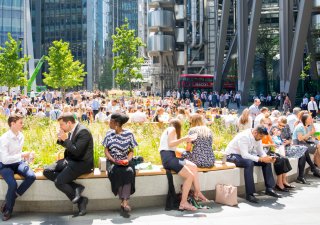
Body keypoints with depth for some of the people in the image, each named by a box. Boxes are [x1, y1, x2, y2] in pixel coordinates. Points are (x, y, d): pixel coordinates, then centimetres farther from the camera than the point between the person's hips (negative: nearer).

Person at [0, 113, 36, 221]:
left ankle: (9, 200, -2)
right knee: (13, 184, -30)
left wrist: (27, 156, -3)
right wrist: (22, 155, -25)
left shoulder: (21, 136, 2)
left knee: (31, 176, -20)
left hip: (18, 163, 6)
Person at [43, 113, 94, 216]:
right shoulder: (71, 131, 7)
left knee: (59, 182, -23)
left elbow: (76, 151, -25)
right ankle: (76, 187, -7)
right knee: (47, 171, -2)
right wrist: (61, 139, 3)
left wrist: (65, 139, -18)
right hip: (70, 160, 10)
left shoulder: (83, 131, -19)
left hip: (81, 163, -10)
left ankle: (80, 200, -1)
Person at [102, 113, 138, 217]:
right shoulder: (109, 133, 6)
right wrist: (113, 160, -11)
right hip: (112, 161, 1)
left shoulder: (129, 134, 1)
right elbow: (106, 150, 6)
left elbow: (131, 151, 5)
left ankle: (124, 202, -37)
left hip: (125, 161, 0)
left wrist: (128, 160, -14)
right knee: (117, 172, -33)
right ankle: (124, 201, -27)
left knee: (129, 172, -33)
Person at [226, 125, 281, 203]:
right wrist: (261, 159, -36)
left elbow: (261, 151, 4)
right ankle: (249, 194, -33)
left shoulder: (257, 137, -3)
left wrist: (267, 157, -18)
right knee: (249, 163, -37)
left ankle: (269, 189, 1)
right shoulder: (244, 136, -28)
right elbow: (244, 155, -34)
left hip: (246, 155, 9)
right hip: (232, 155, -8)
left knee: (267, 162, -4)